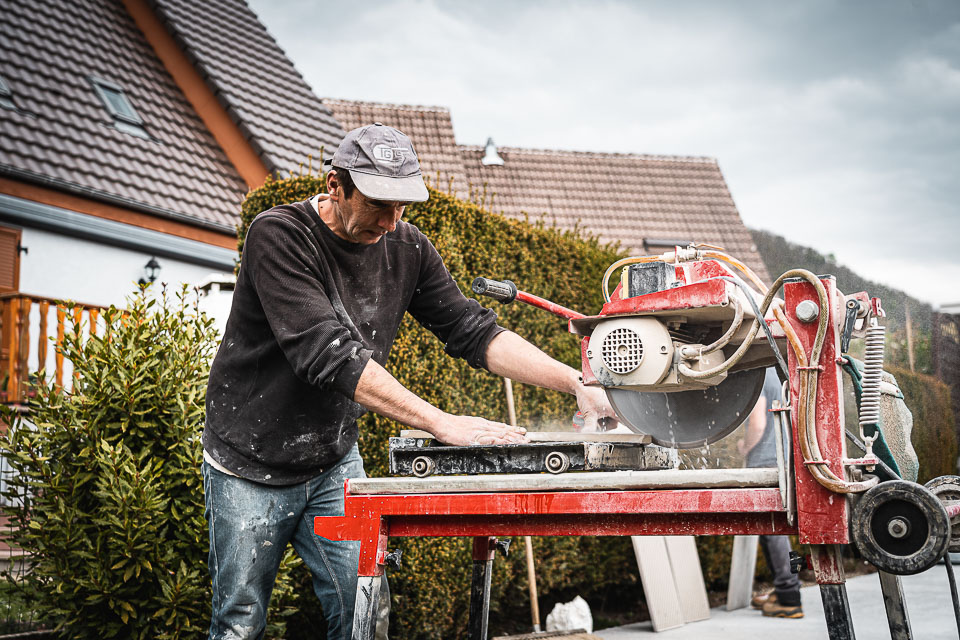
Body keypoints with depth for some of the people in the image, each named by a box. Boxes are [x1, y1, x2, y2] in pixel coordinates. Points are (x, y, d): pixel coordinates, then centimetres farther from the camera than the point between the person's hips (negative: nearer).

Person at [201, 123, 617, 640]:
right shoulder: (278, 235, -23)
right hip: (252, 464, -4)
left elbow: (474, 332, -2)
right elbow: (328, 354, -33)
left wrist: (576, 383, -16)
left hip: (335, 461, 4)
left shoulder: (406, 248, -4)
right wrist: (442, 423, -38)